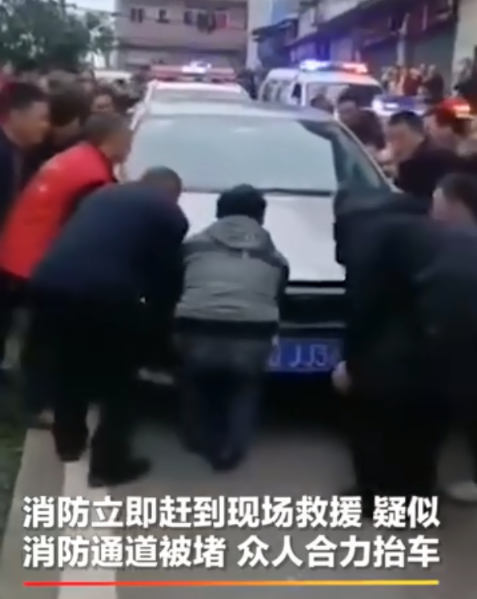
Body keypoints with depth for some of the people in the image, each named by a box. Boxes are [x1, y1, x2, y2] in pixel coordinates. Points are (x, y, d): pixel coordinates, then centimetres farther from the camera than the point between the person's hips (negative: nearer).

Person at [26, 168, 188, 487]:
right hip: (105, 293, -5)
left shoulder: (104, 193, 29)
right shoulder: (171, 213, 14)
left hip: (49, 283, 6)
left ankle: (69, 442, 45)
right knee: (119, 378, 16)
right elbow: (163, 273, 14)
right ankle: (109, 462, 23)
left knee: (67, 365, 27)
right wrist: (161, 316, 32)